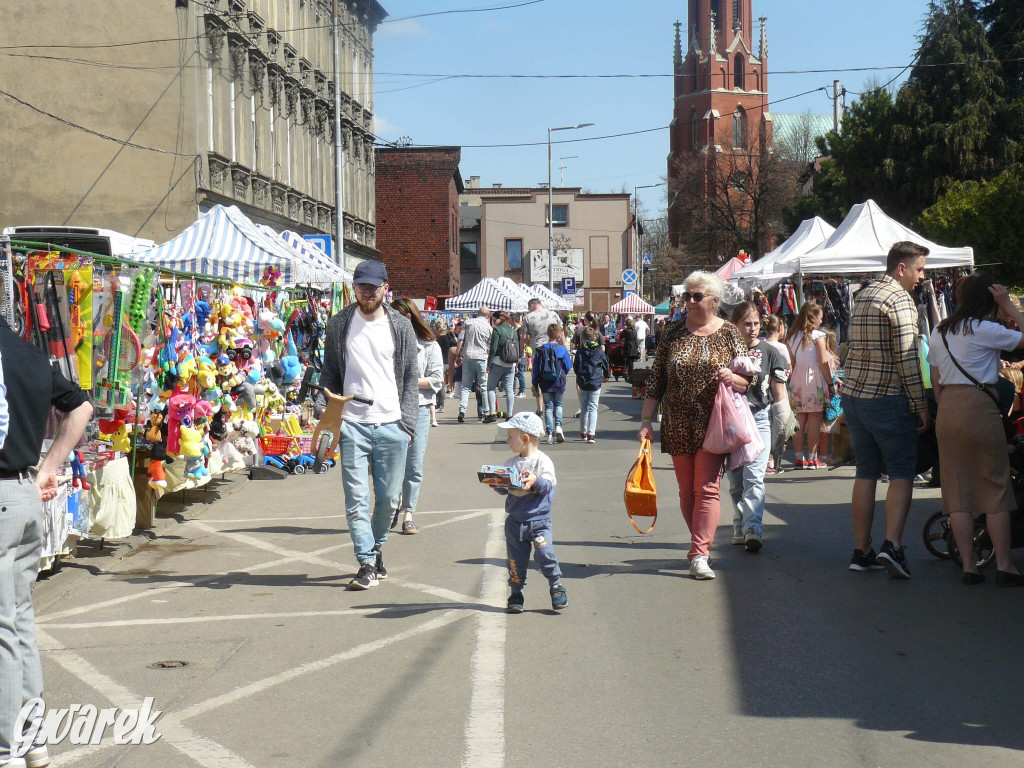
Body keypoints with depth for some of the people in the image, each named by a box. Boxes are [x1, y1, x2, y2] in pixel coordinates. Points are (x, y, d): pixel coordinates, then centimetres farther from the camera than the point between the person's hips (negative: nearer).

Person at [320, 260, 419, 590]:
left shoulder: (400, 326, 6)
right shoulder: (339, 325, 6)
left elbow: (412, 377, 8)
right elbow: (329, 372, 11)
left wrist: (408, 421, 0)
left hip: (392, 425, 1)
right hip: (352, 424, -1)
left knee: (389, 498, 6)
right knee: (357, 498, -6)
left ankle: (376, 547, 29)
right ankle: (367, 563, -2)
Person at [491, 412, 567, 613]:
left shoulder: (543, 461, -5)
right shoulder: (511, 463, 10)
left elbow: (548, 485, -13)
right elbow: (504, 490, 11)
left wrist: (536, 480, -31)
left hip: (538, 519, -5)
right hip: (514, 521, 5)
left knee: (544, 553, -15)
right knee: (516, 559, 6)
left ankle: (556, 587, 3)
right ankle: (516, 594, 16)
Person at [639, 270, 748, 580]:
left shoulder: (728, 333, 2)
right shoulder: (673, 333, 7)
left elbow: (750, 380, 6)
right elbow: (656, 380, 8)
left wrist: (732, 379, -17)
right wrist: (647, 420, 2)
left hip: (712, 424, -3)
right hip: (677, 426, 3)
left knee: (706, 488, -10)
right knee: (686, 490, 7)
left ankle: (699, 555, -13)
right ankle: (702, 544, 21)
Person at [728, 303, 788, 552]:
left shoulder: (769, 352, 2)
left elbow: (779, 392, 5)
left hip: (760, 418, -2)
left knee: (754, 476, -13)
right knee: (735, 479, 8)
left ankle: (753, 528, -20)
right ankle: (740, 526, 18)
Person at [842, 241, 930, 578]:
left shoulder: (863, 295, 16)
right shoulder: (900, 299, -11)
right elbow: (907, 357, -16)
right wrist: (921, 405, -12)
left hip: (853, 395, 8)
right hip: (886, 399, -8)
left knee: (866, 472, 10)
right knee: (902, 472, -3)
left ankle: (861, 551, 11)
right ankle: (892, 544, -16)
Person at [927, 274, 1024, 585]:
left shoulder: (939, 332, 13)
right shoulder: (985, 330, -7)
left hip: (947, 410, 6)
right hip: (980, 407, -6)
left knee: (958, 490, 6)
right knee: (996, 487, 1)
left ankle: (968, 566, 5)